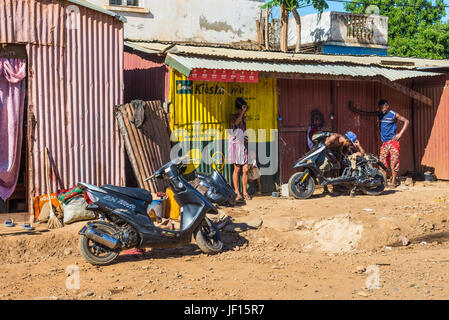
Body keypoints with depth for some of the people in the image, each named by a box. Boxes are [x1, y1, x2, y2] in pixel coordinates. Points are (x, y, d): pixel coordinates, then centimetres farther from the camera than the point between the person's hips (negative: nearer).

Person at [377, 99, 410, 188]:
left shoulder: (394, 114, -4)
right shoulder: (380, 115, 12)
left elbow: (407, 121, -3)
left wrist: (400, 134, -9)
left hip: (393, 141, -5)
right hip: (384, 142, 5)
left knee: (394, 161, -4)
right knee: (382, 161, -3)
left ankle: (394, 181, 2)